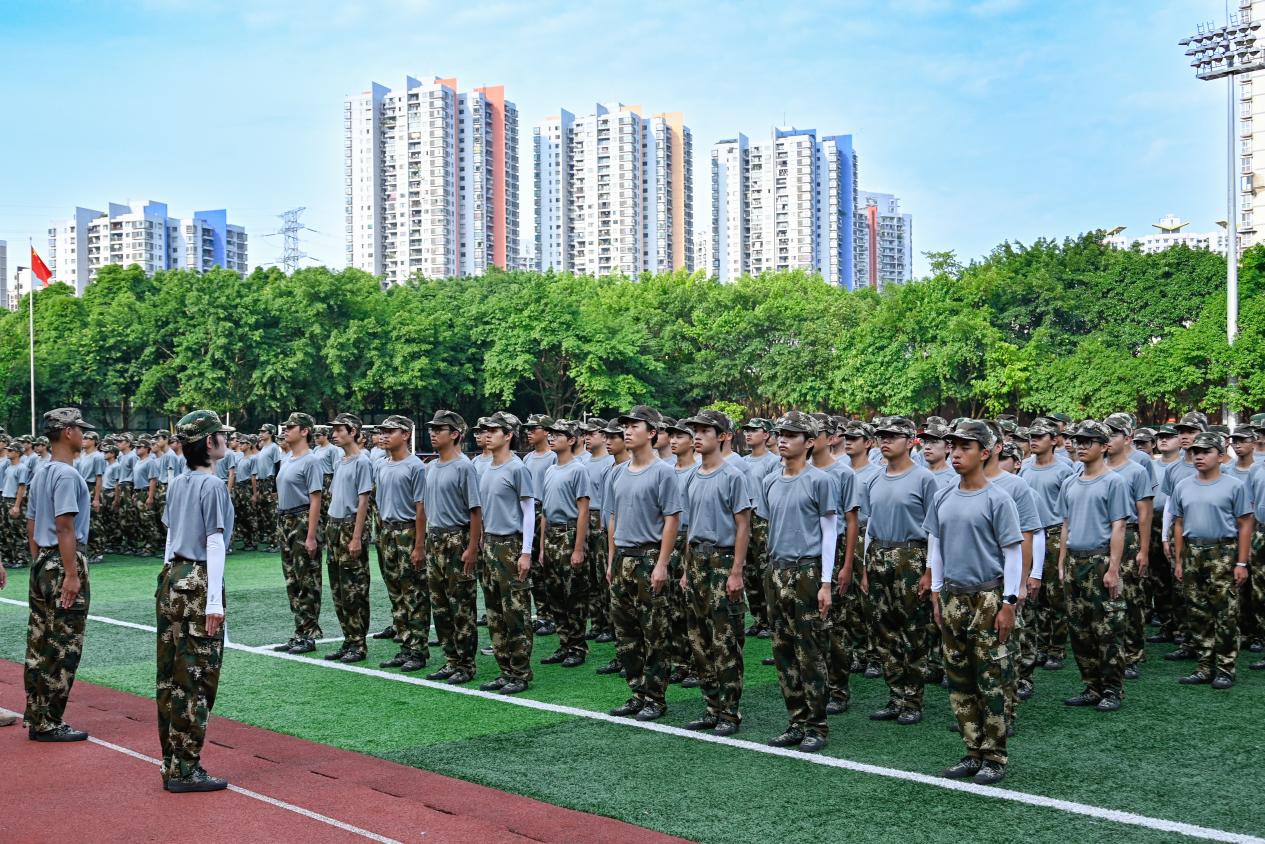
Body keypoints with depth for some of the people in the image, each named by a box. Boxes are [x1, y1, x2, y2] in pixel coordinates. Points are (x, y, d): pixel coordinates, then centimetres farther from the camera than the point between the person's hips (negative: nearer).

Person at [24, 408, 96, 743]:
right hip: (64, 564, -10)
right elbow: (65, 527, -21)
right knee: (64, 647, -4)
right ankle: (47, 723, -1)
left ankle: (35, 715, 21)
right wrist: (71, 575, -21)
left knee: (40, 644, 13)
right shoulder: (67, 475, -15)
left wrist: (39, 564, 21)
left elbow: (30, 525, 17)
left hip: (41, 563, 10)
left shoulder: (40, 475, 14)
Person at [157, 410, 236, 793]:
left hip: (172, 578, 8)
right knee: (196, 678, -3)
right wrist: (214, 602, -17)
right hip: (198, 583, -8)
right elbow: (214, 544, -16)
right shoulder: (212, 485, -13)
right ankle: (185, 769, 1)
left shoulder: (177, 484, 11)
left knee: (171, 675, 11)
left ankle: (171, 762, 19)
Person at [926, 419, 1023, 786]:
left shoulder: (997, 499, -8)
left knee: (992, 680, -3)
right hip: (953, 598, 6)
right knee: (959, 679, 9)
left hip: (988, 597, -5)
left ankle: (995, 756, 7)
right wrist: (937, 595, 13)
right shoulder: (942, 498, 8)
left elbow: (1013, 552, -8)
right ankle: (974, 751, 20)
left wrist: (1009, 602, -11)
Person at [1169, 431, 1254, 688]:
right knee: (1198, 614, 8)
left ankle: (1225, 669, 3)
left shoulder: (1234, 486, -2)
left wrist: (1241, 563, -9)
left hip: (1223, 554, -5)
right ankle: (1205, 667, 16)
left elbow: (1245, 526, -3)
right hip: (1192, 554, 5)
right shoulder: (1183, 487, 12)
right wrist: (1179, 561, 10)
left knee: (1225, 614, -4)